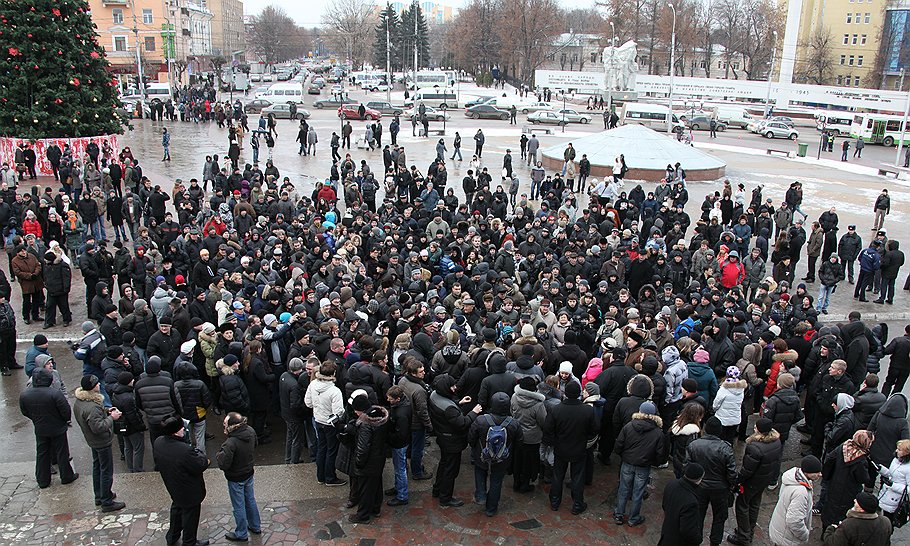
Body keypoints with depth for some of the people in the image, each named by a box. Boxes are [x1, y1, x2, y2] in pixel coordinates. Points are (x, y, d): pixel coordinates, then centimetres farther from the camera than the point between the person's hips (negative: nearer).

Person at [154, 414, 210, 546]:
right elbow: (201, 466, -28)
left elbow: (158, 463, 1)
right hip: (190, 491, -7)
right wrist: (202, 456, -9)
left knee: (177, 508, 32)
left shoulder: (158, 443, -16)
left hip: (173, 488, 7)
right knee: (190, 515, 17)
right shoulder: (186, 451, -41)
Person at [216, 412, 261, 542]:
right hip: (249, 473, 7)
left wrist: (218, 455, -11)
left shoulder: (231, 444, -37)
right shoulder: (250, 431, -14)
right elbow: (254, 444, 7)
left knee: (239, 506, 13)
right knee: (250, 500, 25)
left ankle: (241, 534, 32)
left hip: (236, 479, -7)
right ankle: (255, 526, 43)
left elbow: (223, 465, -28)